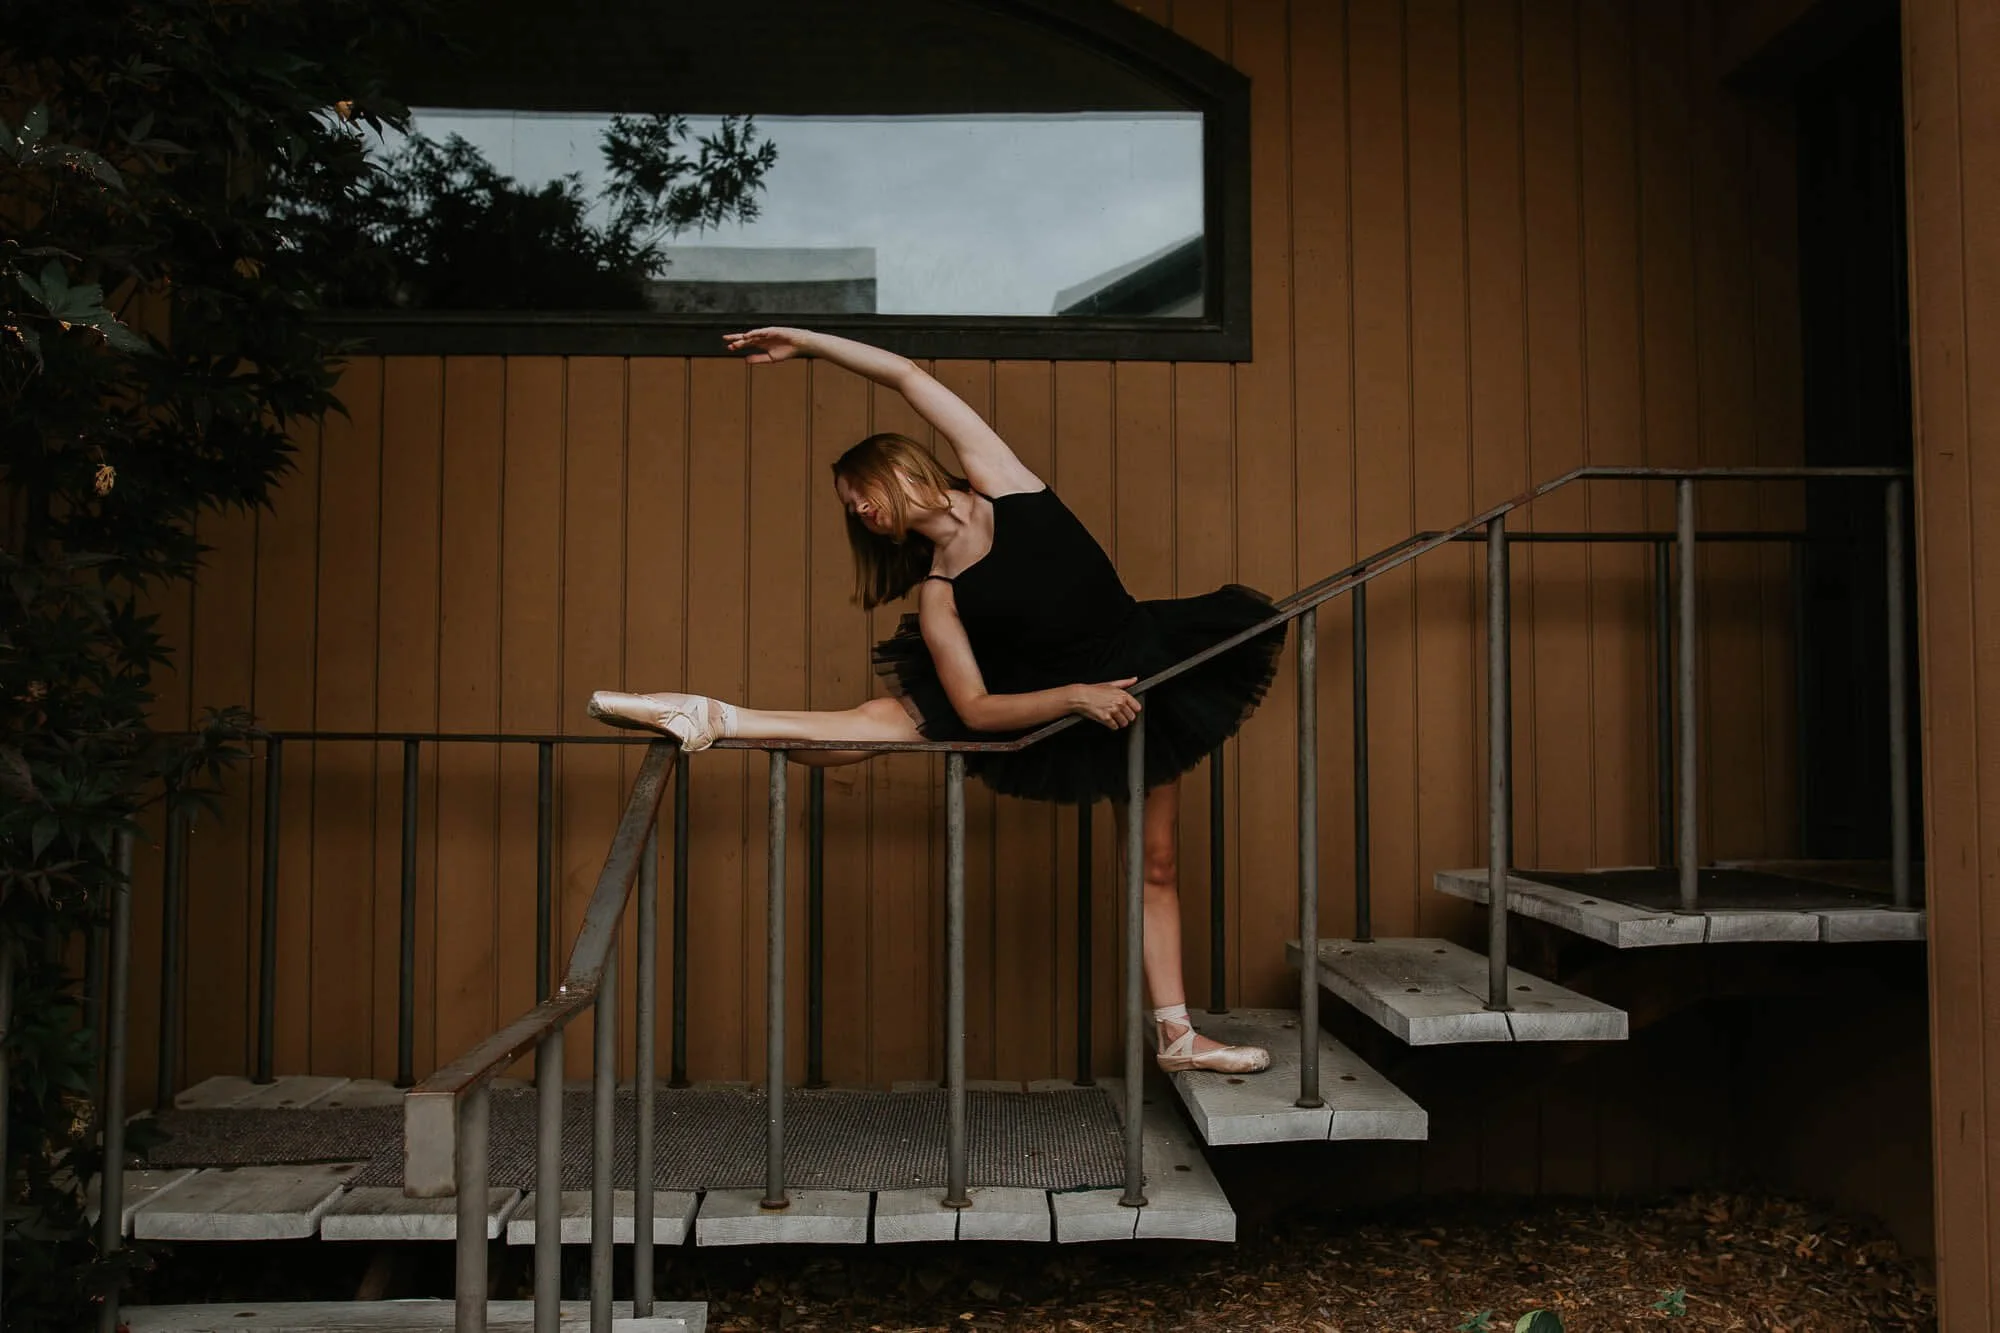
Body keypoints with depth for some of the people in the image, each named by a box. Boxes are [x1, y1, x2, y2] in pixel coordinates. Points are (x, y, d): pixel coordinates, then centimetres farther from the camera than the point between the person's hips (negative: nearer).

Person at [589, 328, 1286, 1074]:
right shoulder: (939, 592, -10)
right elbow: (975, 708, -16)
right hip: (1056, 698, 0)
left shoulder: (1000, 478, -9)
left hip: (1141, 686, 0)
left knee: (1156, 863, 5)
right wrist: (1075, 697, -27)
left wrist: (805, 341, -5)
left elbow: (909, 378, -9)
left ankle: (1177, 1034, 16)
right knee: (888, 718, -12)